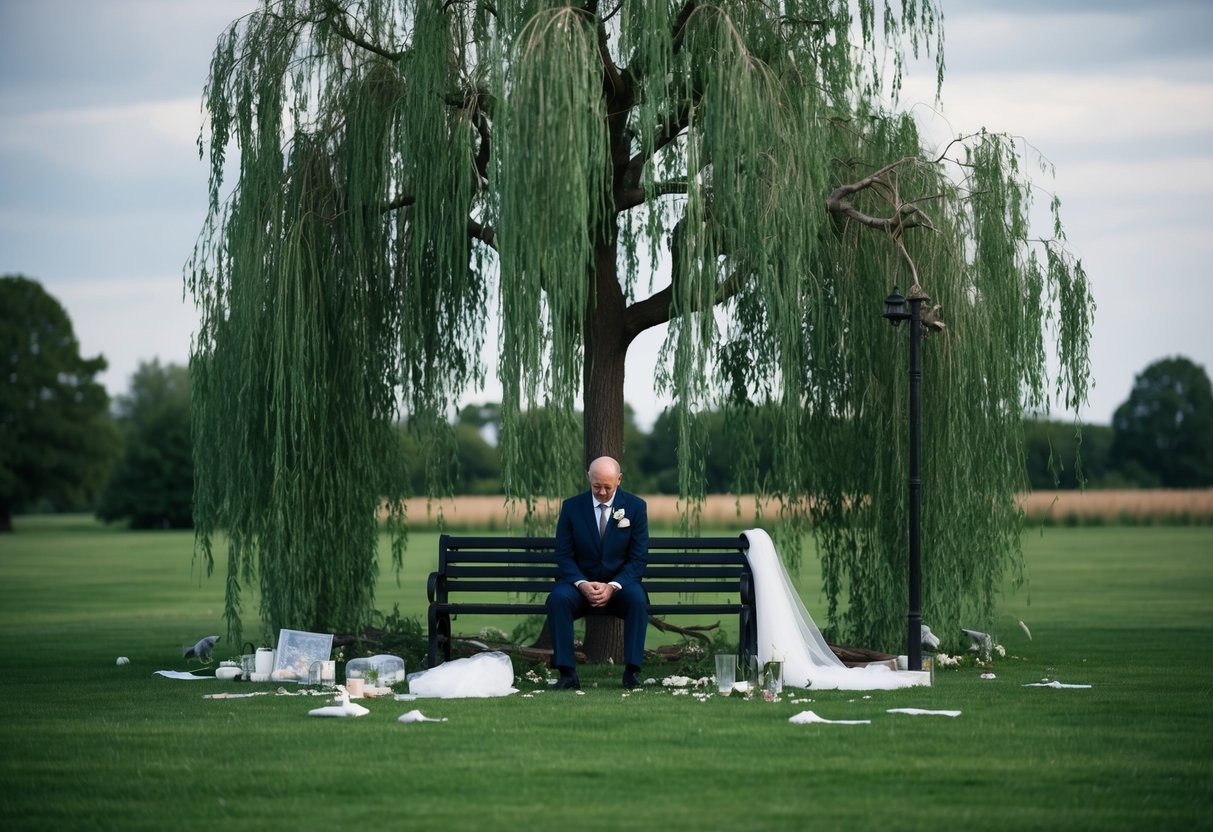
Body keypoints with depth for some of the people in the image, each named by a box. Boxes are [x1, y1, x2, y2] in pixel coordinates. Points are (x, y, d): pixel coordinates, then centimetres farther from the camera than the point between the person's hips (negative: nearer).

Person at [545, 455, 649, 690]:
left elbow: (638, 558, -4)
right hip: (581, 583, 1)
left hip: (620, 584, 0)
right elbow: (564, 555, -1)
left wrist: (613, 586, -20)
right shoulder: (571, 507, 0)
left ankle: (632, 671, -27)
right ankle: (567, 673, -29)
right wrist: (582, 584, -19)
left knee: (637, 599, -34)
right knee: (558, 598, -32)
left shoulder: (635, 507, -2)